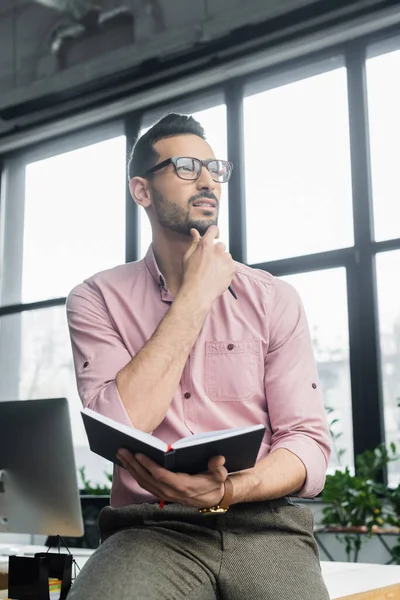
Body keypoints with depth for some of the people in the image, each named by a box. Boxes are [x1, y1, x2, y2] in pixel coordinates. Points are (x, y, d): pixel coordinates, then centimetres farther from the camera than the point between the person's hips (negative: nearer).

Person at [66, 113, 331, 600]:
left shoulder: (273, 299, 7)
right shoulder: (97, 300, 5)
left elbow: (308, 443, 2)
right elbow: (118, 428, -12)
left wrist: (226, 492, -19)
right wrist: (195, 296, -9)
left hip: (264, 526, 2)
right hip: (150, 529, -1)